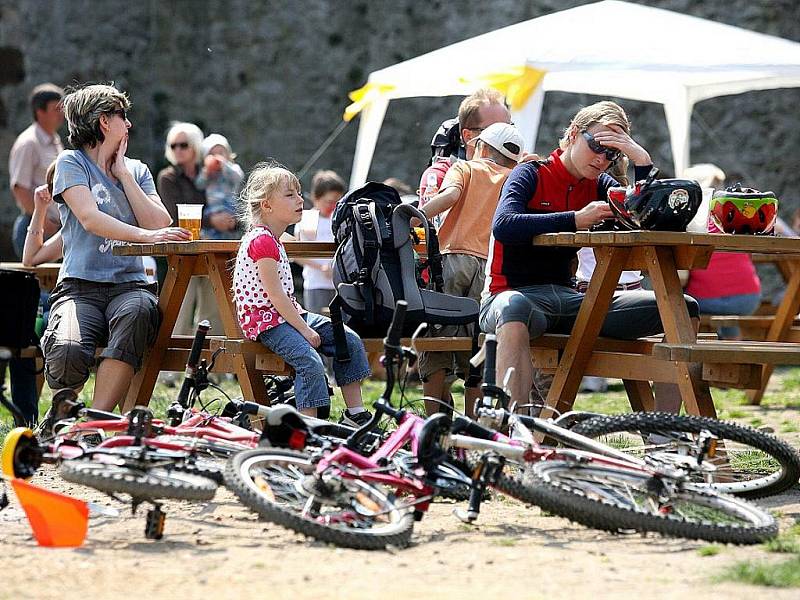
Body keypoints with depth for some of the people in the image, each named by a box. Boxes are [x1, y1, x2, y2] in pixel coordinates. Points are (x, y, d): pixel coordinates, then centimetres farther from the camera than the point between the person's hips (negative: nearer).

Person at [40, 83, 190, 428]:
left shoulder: (137, 170, 23)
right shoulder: (72, 163, 7)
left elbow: (160, 224, 8)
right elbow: (90, 218, -10)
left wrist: (123, 175, 7)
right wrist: (145, 235, -24)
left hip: (129, 283, 3)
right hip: (80, 285, -3)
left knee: (137, 312, -37)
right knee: (68, 352, -34)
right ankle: (64, 400, 4)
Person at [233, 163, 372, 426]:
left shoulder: (273, 240, 17)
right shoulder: (262, 240, -16)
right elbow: (275, 295, -20)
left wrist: (303, 315, 8)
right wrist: (304, 329, -19)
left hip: (286, 313, 10)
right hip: (265, 319, -10)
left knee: (350, 341, 2)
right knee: (311, 361, -29)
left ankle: (355, 414, 6)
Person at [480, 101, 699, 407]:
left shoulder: (599, 186, 17)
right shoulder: (531, 175, 1)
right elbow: (503, 226, -19)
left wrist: (642, 161, -6)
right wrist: (576, 220, -20)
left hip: (569, 299, 6)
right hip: (516, 293, -6)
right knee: (515, 310, -46)